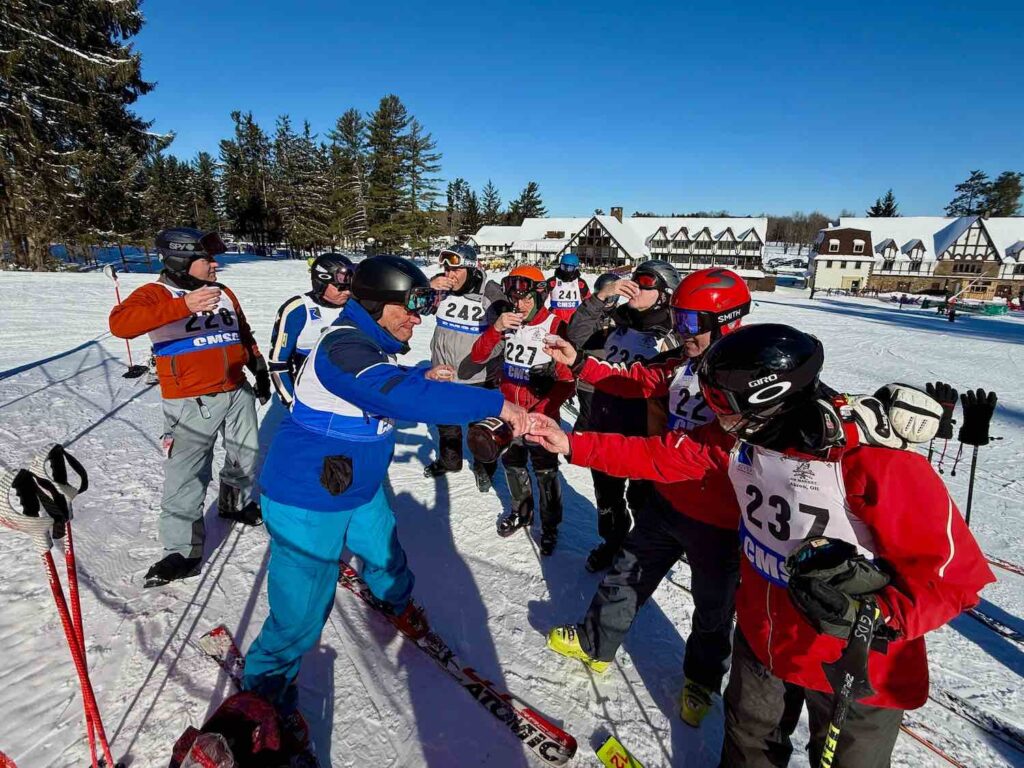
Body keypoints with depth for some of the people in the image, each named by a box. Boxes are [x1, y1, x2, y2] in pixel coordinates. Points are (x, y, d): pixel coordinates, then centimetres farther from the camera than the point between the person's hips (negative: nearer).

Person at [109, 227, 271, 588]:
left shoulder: (224, 294, 11)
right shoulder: (157, 294, -9)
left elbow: (244, 335, 22)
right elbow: (120, 323, -28)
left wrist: (260, 371, 23)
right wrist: (182, 306, -38)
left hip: (238, 393, 6)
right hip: (191, 403, -6)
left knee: (245, 457, 21)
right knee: (185, 478, -1)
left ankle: (236, 503, 47)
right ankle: (182, 550, 13)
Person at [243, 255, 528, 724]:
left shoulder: (375, 344, 0)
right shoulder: (343, 347, -30)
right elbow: (404, 399, -45)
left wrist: (420, 377, 0)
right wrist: (494, 404, -45)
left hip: (360, 491, 9)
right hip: (307, 504, -9)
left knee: (386, 556, 26)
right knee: (301, 616, 2)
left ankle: (398, 603, 58)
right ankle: (264, 690, 31)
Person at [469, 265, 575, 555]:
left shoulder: (555, 326, -15)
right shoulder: (506, 322, -1)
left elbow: (570, 376, -14)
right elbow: (478, 356, -7)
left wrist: (550, 404, -25)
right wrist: (496, 329, -22)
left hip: (541, 415, -5)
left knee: (545, 471, 7)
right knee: (512, 463, 20)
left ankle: (550, 525, 28)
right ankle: (521, 511, 44)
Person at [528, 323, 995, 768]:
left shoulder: (876, 462, -33)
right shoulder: (741, 436, -15)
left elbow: (955, 574, -25)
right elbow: (659, 455, -7)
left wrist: (876, 616, -38)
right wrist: (574, 445, -8)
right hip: (760, 636, 5)